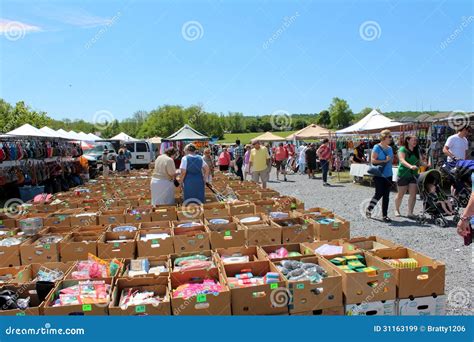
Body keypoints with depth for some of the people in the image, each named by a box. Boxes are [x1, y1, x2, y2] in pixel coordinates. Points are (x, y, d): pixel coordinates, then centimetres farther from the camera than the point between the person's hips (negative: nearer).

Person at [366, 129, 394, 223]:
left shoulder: (390, 148, 13)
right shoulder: (377, 147, -9)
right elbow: (373, 160, -16)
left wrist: (390, 159, 5)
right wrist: (384, 161, -17)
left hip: (388, 175, 7)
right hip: (379, 175, -7)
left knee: (386, 195, 7)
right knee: (379, 194, -4)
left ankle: (385, 215, 14)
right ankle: (369, 209, 18)